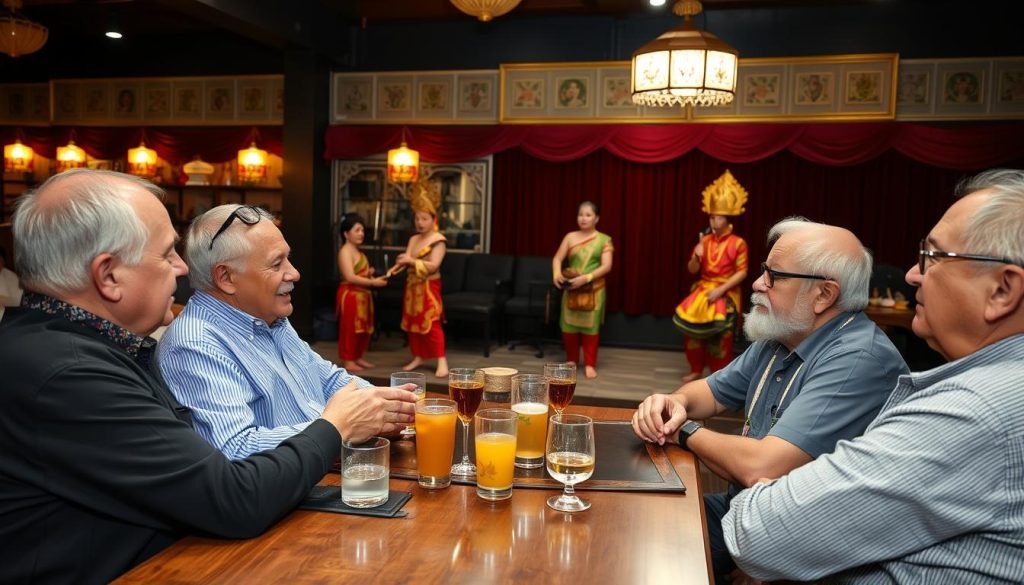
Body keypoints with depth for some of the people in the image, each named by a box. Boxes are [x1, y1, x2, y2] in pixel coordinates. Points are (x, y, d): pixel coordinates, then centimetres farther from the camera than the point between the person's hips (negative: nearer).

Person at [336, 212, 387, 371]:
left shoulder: (358, 251, 15)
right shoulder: (345, 251, -14)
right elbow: (350, 277, -23)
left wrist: (370, 273, 6)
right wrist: (373, 282, -22)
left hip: (363, 295, 10)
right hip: (350, 295, -10)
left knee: (363, 329, 13)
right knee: (350, 329, -3)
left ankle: (358, 357, 23)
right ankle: (347, 360, 4)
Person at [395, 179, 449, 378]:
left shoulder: (438, 240, -10)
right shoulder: (413, 239, 10)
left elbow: (433, 266, -19)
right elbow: (406, 259, 0)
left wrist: (411, 261, -21)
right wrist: (395, 268, -20)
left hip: (429, 286, -7)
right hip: (412, 285, 7)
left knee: (431, 323, -12)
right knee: (412, 322, 9)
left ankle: (442, 362, -11)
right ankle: (418, 357, 20)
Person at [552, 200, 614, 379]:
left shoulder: (604, 240, -1)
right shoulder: (570, 237, 5)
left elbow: (606, 266, -9)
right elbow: (557, 258, 2)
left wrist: (586, 278, -21)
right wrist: (557, 274, -19)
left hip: (593, 289, -2)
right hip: (571, 289, 2)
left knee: (590, 326, 1)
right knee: (568, 325, 5)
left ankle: (589, 364, 11)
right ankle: (571, 361, 22)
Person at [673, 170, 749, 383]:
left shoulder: (738, 243, -7)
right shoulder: (705, 241, 5)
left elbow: (742, 272, -9)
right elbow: (692, 270, 7)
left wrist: (721, 289, -17)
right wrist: (697, 256, -14)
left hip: (726, 293, -4)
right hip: (703, 290, 5)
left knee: (720, 335, -6)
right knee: (693, 328, 0)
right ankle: (696, 370, 15)